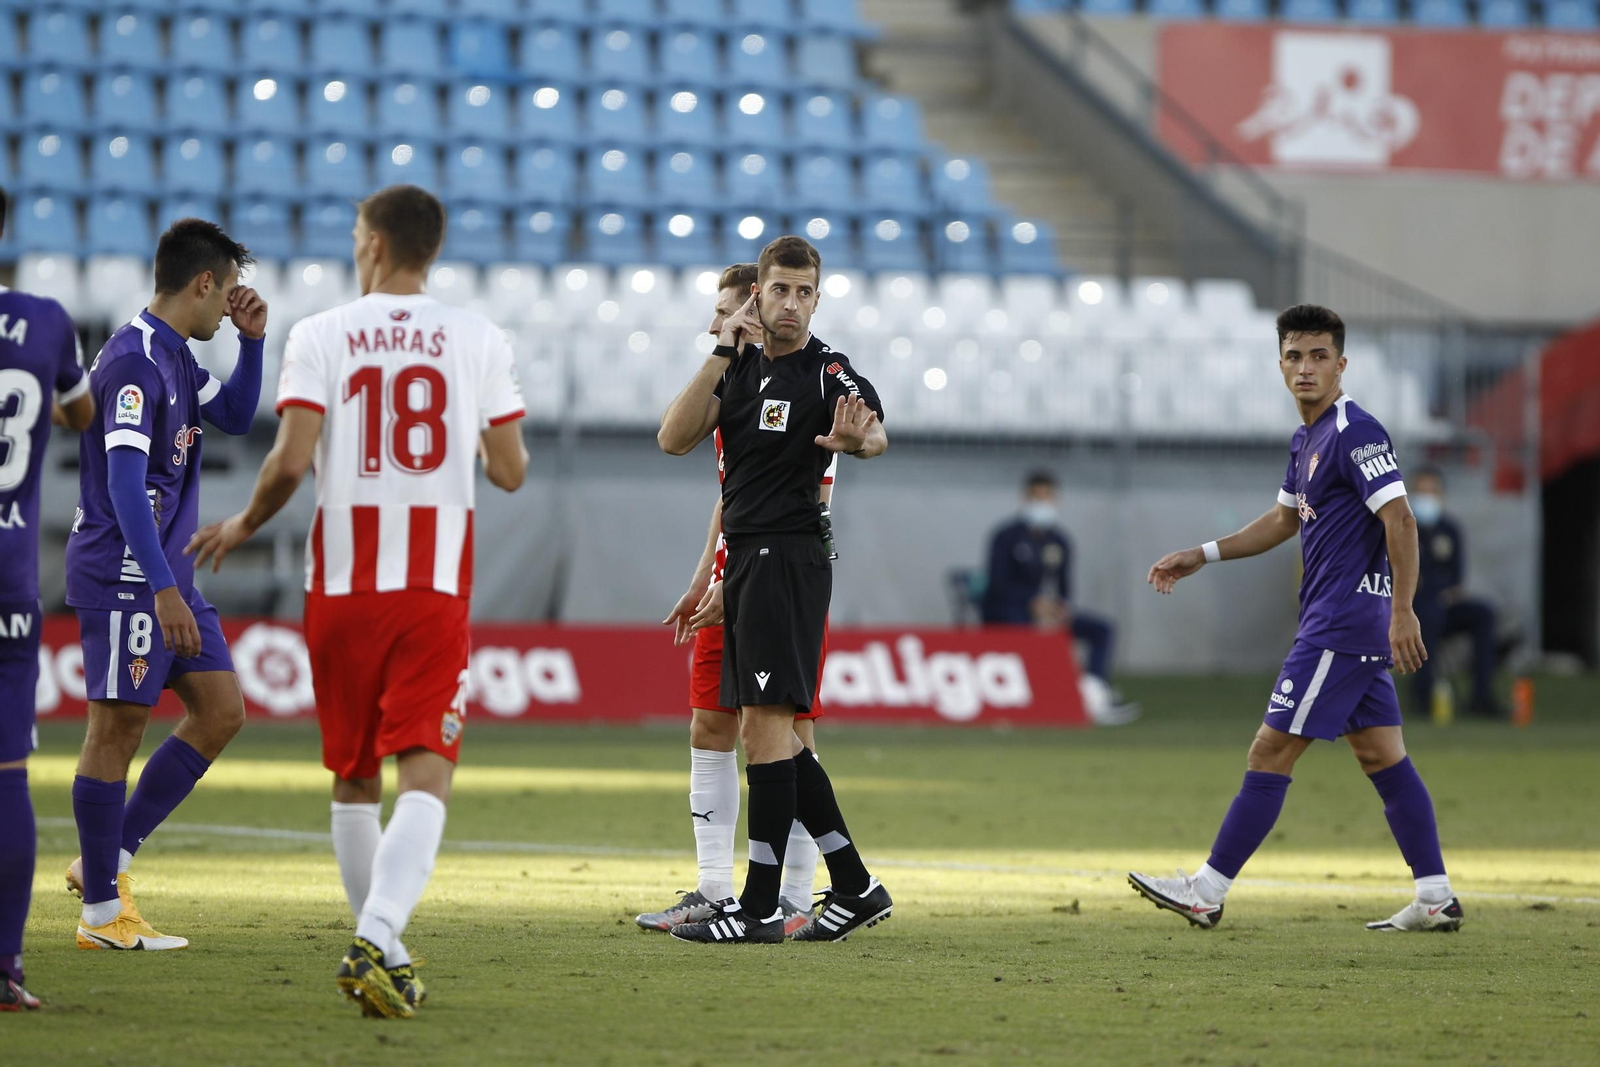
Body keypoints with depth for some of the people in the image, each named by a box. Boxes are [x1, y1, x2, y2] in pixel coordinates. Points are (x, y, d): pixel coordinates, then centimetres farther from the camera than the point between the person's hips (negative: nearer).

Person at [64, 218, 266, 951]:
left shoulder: (175, 357, 14)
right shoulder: (134, 360, -17)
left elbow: (234, 416, 30)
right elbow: (124, 479, -24)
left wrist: (252, 341, 13)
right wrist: (163, 589, -29)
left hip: (166, 573, 10)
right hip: (124, 572, -10)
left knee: (221, 710, 7)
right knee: (117, 726, -5)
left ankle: (109, 861, 12)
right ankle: (100, 912, 0)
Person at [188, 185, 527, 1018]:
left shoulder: (320, 335, -1)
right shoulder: (478, 340, 3)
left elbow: (292, 459, -11)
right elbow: (510, 471, 3)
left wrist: (244, 525, 8)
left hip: (343, 580, 1)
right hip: (437, 583, -1)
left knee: (354, 775, 15)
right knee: (425, 773, -7)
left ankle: (381, 951, 23)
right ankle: (377, 941, -27)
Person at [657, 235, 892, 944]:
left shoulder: (827, 374, -10)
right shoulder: (742, 366, 11)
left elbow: (875, 434, -30)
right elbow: (675, 438, -1)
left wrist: (857, 439, -54)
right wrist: (720, 353, -9)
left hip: (788, 559, -8)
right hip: (746, 560, 8)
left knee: (765, 726, -10)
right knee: (771, 732, 11)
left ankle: (759, 907, -8)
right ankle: (855, 886, 18)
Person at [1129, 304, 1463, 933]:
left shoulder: (1356, 434, -15)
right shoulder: (1307, 439, 16)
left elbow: (1399, 519, -20)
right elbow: (1285, 520, 29)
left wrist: (1402, 611, -26)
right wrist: (1201, 557, 25)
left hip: (1343, 625, -10)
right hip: (1348, 627, 10)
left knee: (1270, 753, -6)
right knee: (1381, 756, 9)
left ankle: (1206, 893, -3)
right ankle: (1436, 899, 9)